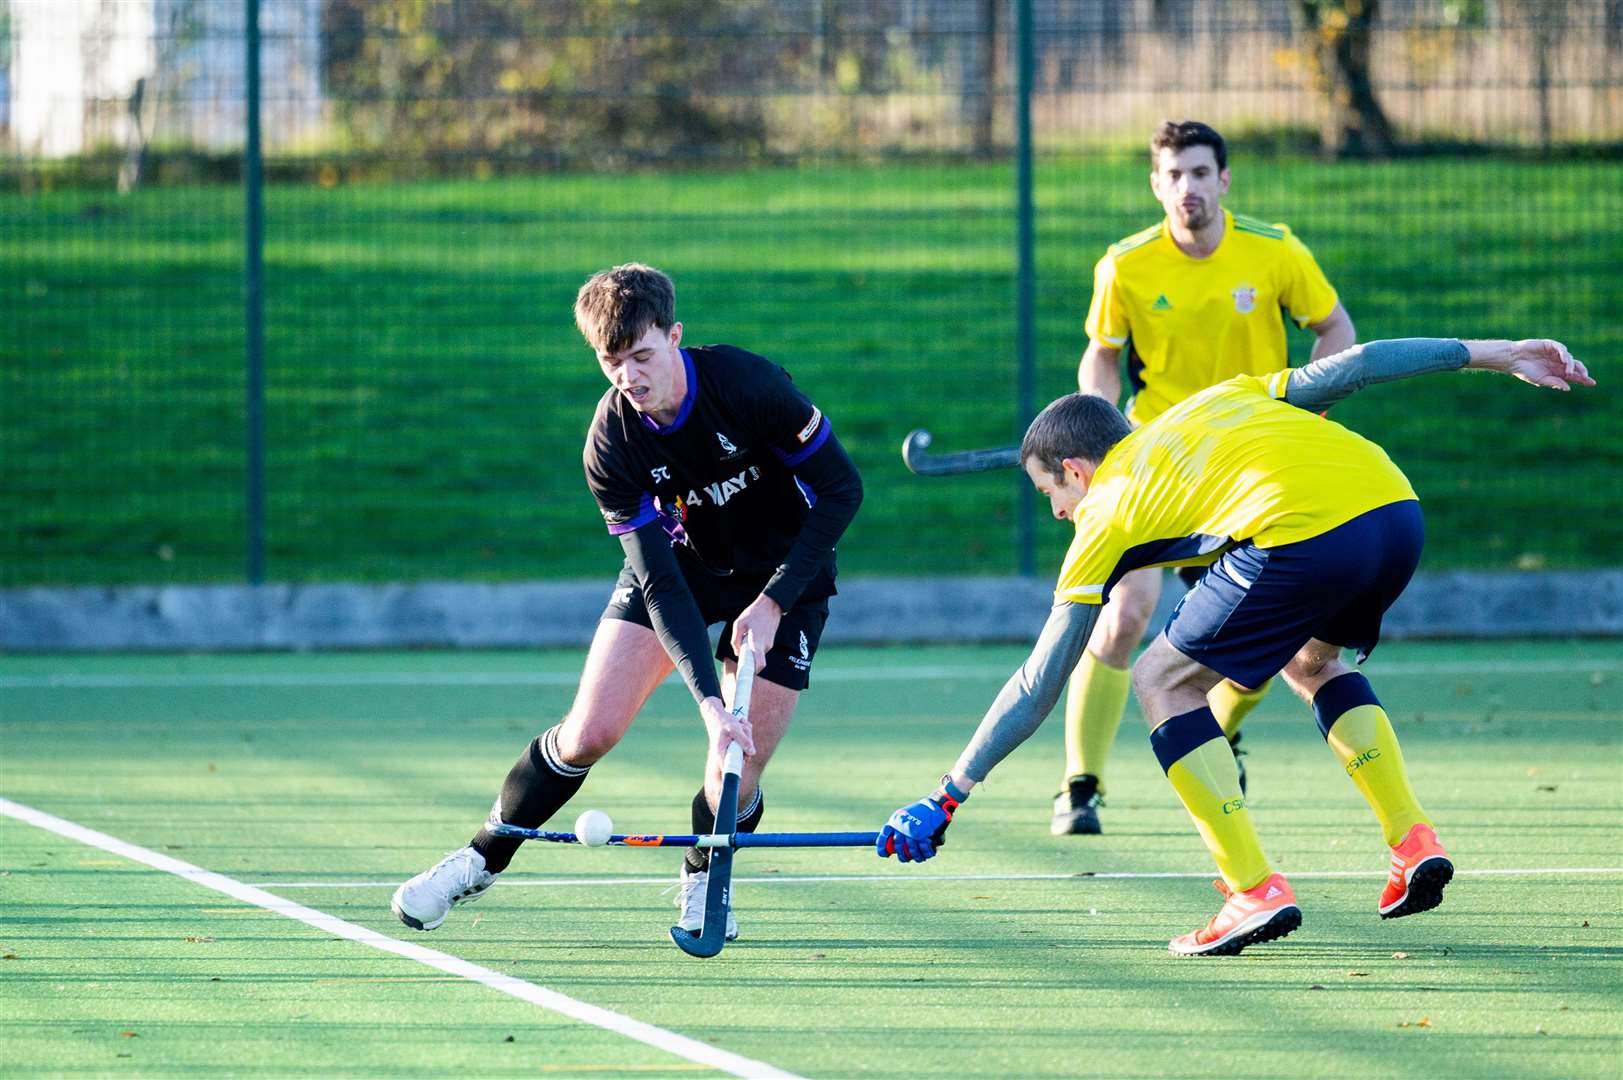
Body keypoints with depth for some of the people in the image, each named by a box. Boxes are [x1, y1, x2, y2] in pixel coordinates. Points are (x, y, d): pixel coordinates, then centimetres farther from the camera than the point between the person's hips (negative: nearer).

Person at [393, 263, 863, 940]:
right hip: (683, 559, 1)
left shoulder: (748, 384, -29)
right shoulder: (611, 444, -23)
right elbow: (660, 580, -24)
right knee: (590, 732, -10)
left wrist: (772, 604, -23)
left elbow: (842, 490, -19)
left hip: (784, 573, -1)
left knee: (741, 766, -11)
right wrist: (709, 699, -36)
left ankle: (701, 883, 20)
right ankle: (482, 859, 13)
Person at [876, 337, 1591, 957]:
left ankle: (1255, 890, 2)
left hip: (1299, 537, -7)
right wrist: (1493, 354, 29)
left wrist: (949, 795, 29)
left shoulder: (1106, 508, 20)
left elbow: (1038, 685, 22)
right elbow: (1347, 367, 24)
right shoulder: (1221, 400, 35)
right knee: (1311, 663, 34)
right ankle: (1412, 840, 20)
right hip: (1397, 506, 7)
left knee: (1163, 681, 12)